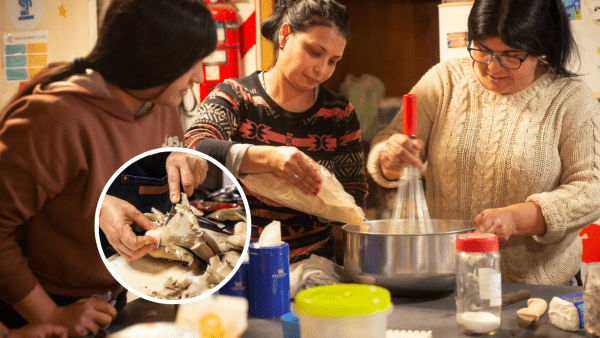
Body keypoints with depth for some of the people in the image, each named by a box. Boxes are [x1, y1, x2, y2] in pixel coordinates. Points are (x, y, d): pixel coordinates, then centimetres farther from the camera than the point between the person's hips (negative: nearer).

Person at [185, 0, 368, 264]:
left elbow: (355, 196, 9)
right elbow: (194, 150, -18)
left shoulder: (340, 114, 10)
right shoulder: (235, 96, 0)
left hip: (310, 262, 3)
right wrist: (266, 157, -33)